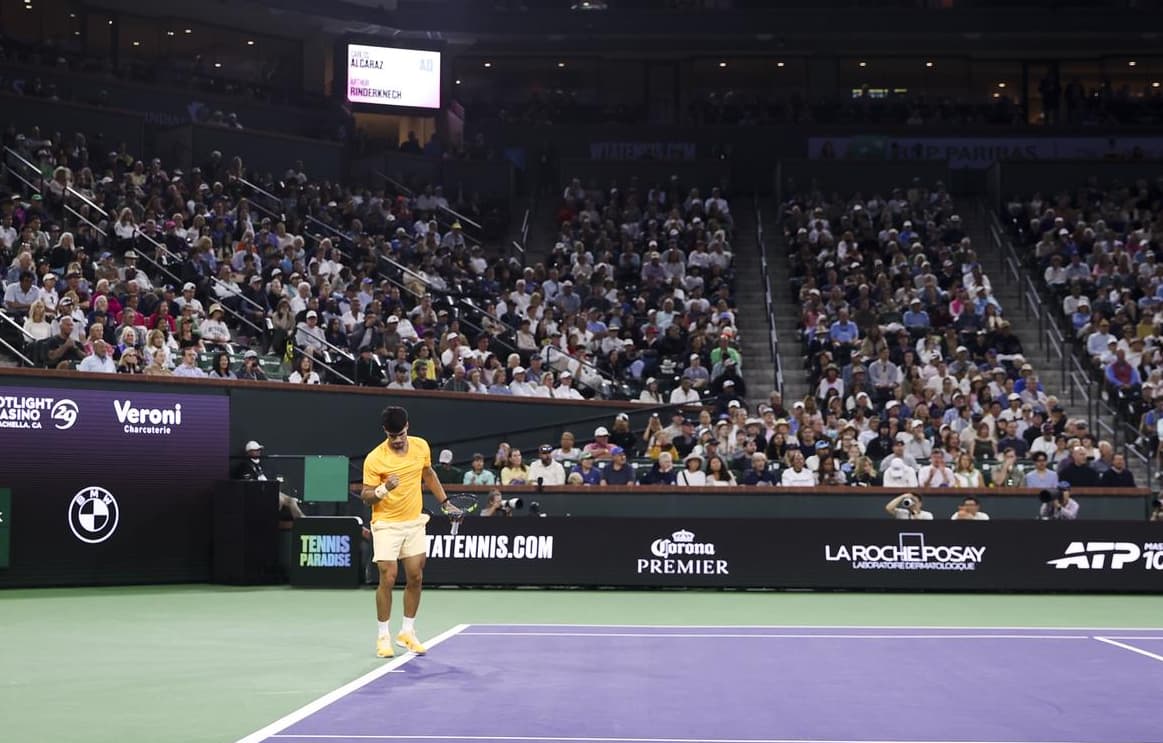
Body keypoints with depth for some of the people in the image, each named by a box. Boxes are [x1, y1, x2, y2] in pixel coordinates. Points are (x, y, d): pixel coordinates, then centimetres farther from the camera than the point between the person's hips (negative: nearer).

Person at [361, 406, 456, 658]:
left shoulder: (421, 446, -1)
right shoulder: (374, 459, -17)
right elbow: (365, 496, -13)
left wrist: (445, 502, 16)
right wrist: (384, 489, -32)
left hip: (414, 522, 5)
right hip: (387, 524, -5)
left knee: (415, 577, 6)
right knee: (388, 578, -8)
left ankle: (407, 632, 20)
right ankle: (383, 636, 6)